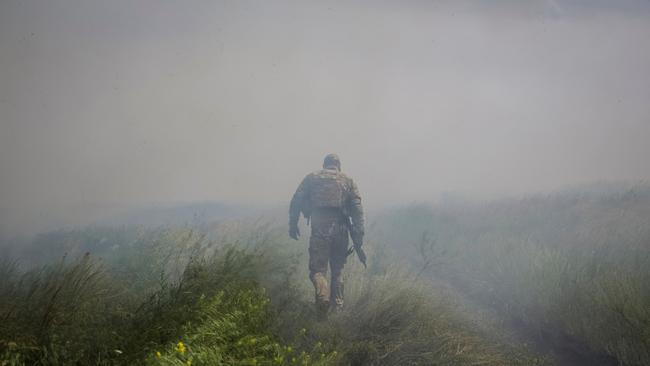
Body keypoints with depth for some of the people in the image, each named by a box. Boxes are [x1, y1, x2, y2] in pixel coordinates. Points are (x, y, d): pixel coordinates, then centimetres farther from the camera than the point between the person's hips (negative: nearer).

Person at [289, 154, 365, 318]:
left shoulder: (312, 178, 13)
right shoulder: (348, 181, 15)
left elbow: (296, 201, 3)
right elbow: (357, 210, 6)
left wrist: (293, 225, 7)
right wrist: (358, 240, 3)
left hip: (319, 228, -2)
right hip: (340, 229, 2)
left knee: (317, 269, 1)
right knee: (337, 270, 17)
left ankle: (323, 297, -26)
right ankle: (337, 307, 14)